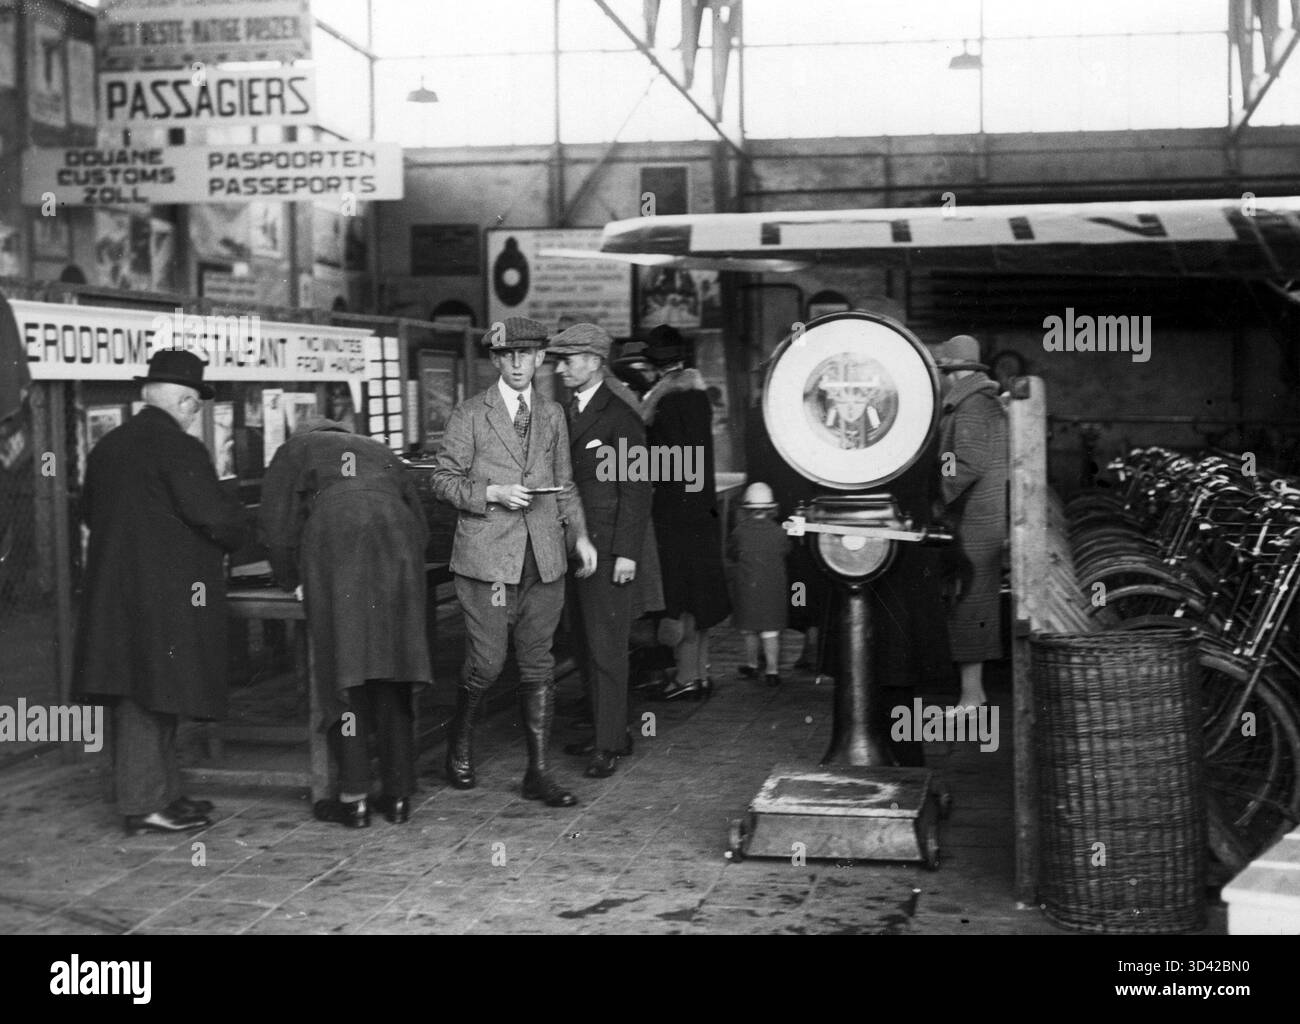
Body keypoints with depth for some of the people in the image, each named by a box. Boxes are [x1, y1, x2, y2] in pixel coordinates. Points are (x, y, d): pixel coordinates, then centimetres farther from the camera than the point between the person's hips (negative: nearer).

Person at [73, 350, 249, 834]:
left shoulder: (107, 446, 12)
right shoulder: (180, 449, -13)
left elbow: (90, 512, 21)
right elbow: (214, 516, -17)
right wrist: (240, 527, 3)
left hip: (111, 589, 8)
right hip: (167, 590, -8)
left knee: (137, 693, 12)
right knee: (152, 692, -3)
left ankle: (161, 792, 23)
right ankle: (146, 804, 1)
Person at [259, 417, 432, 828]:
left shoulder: (294, 451, 25)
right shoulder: (380, 452, 34)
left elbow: (277, 525, 14)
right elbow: (419, 522, 29)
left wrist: (291, 580, 27)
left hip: (334, 540, -3)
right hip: (397, 544, 3)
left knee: (344, 673, 0)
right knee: (392, 672, 8)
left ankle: (354, 798, -1)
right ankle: (398, 794, 10)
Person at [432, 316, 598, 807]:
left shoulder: (552, 415, 14)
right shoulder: (470, 414, 0)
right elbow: (444, 479, 0)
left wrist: (579, 534, 7)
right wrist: (492, 494, -14)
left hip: (544, 558, 4)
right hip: (487, 556, -4)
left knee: (539, 665, 4)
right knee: (486, 661, -5)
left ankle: (538, 772, 10)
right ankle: (460, 744, 23)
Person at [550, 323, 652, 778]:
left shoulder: (620, 417, -9)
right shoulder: (567, 414, 14)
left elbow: (636, 490, -11)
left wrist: (627, 553, -15)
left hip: (607, 549, -7)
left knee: (605, 647, -5)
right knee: (586, 646, 11)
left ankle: (610, 745, 0)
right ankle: (606, 732, 20)